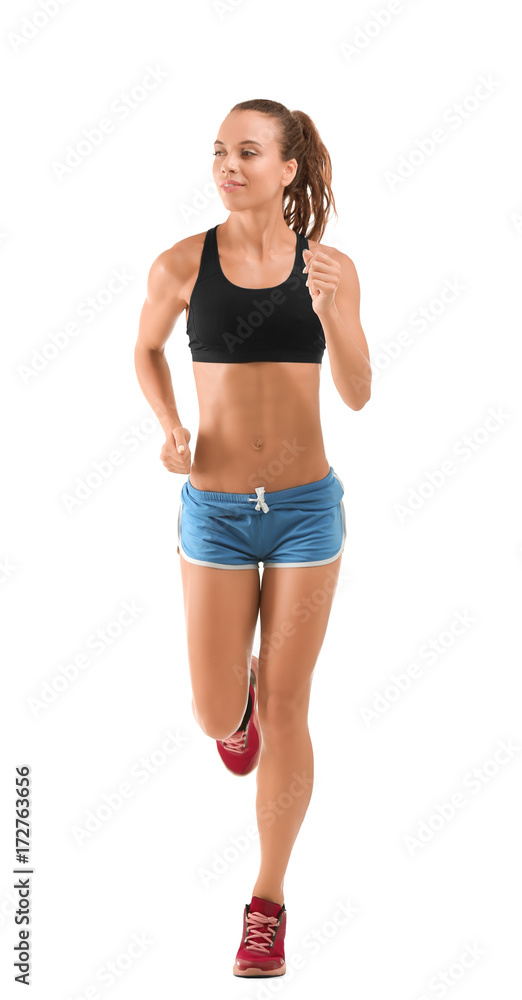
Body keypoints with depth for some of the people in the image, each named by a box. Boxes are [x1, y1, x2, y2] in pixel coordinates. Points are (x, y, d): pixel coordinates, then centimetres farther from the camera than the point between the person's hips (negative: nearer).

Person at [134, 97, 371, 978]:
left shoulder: (330, 268, -4)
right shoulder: (181, 264, -5)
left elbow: (358, 394, -6)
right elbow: (147, 350, 13)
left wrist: (329, 310, -23)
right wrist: (169, 427, -5)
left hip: (306, 508, 0)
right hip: (215, 511, 0)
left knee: (285, 713, 4)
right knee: (218, 717, 3)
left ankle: (267, 903, 21)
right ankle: (242, 692, 44)